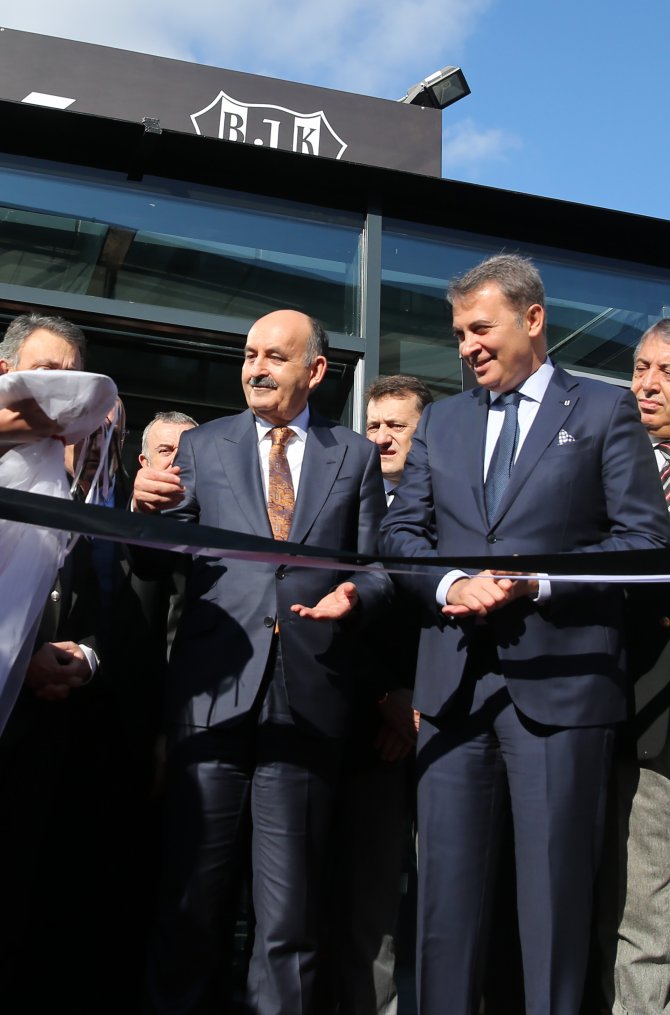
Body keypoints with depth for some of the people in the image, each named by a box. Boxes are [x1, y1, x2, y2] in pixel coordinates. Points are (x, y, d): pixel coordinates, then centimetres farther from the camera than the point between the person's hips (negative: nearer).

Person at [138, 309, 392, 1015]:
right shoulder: (202, 446, 12)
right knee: (192, 897, 7)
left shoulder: (356, 456, 12)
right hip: (215, 687, 1)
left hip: (309, 696, 0)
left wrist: (353, 595, -12)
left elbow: (376, 566, 11)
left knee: (289, 912, 10)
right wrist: (147, 511, -13)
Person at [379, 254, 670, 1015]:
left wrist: (536, 581, -14)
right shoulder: (440, 421, 16)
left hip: (559, 678, -3)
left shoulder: (604, 410, 4)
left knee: (555, 891, 6)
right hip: (454, 680, 4)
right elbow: (400, 531, 11)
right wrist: (452, 585, -9)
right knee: (447, 885, 9)